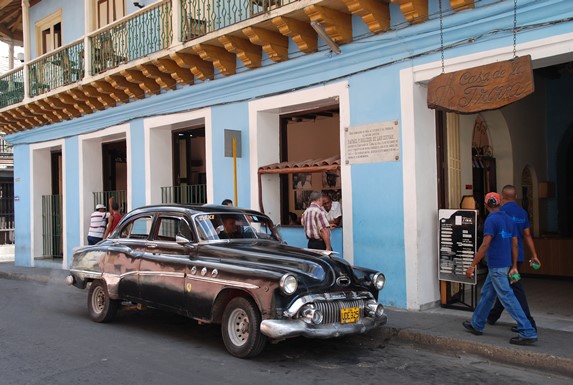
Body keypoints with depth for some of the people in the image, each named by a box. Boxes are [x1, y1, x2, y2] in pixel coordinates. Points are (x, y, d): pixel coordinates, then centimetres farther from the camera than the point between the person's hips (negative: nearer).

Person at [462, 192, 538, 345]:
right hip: (505, 264, 9)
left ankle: (528, 333, -6)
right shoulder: (508, 219, 10)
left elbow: (485, 245, -22)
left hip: (496, 266, -9)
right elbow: (514, 244, 11)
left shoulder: (491, 220, -15)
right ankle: (476, 325, 29)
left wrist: (472, 266, -19)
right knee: (486, 294, 18)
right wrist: (514, 267, 17)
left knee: (508, 298, -6)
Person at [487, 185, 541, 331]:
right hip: (519, 256, 8)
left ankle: (528, 323, -5)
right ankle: (493, 316, 30)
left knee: (516, 288, -5)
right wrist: (534, 255, 14)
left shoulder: (502, 211, -13)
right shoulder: (523, 212, 10)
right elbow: (527, 235, 12)